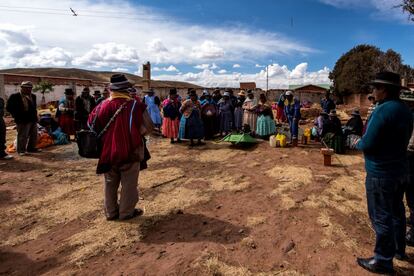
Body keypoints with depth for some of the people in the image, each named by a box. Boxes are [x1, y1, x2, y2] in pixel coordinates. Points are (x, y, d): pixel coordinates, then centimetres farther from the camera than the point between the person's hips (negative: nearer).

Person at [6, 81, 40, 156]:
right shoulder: (14, 96, -9)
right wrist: (17, 115, -8)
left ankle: (31, 148, 28)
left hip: (33, 119, 7)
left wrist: (35, 115, 11)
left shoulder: (33, 96, 9)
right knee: (23, 136, 0)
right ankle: (21, 150, 12)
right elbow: (9, 108, -6)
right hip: (23, 121, -7)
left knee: (34, 135, 14)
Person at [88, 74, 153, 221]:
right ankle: (126, 212, 20)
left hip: (108, 152, 4)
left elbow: (92, 125, 7)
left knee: (110, 183, 18)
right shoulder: (135, 105, -14)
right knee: (128, 184, 10)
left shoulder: (103, 106, -4)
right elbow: (148, 127, -12)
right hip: (130, 152, -4)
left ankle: (111, 212, 30)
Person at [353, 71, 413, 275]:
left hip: (381, 173, -9)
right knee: (397, 212, 22)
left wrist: (358, 143, -3)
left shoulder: (383, 110, -22)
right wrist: (365, 141, 10)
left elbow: (368, 145, -24)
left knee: (381, 217, 3)